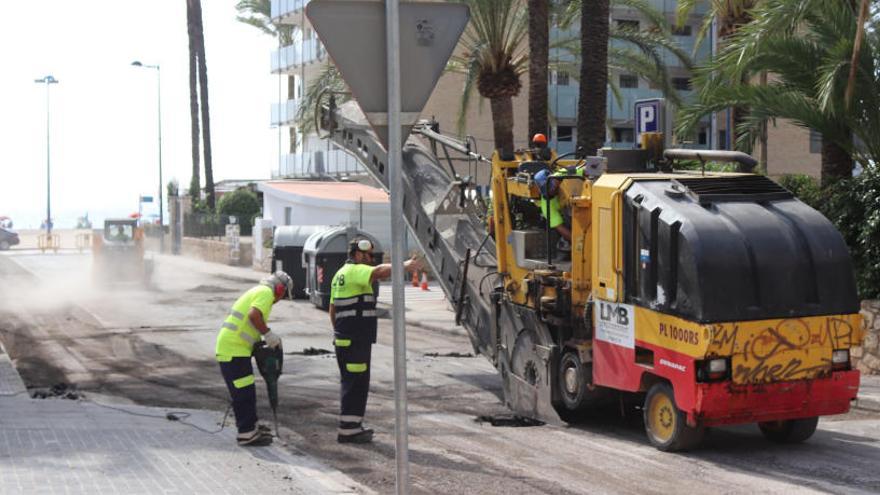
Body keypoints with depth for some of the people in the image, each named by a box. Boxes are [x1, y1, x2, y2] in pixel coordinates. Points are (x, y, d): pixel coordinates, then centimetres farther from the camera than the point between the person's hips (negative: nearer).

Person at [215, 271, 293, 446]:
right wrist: (268, 334, -18)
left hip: (228, 347, 10)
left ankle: (250, 428, 24)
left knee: (245, 391, 16)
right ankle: (246, 433, -3)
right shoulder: (266, 293, -8)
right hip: (233, 349, -10)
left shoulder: (256, 291, 23)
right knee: (244, 393, -6)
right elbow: (254, 315, -26)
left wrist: (261, 340, 14)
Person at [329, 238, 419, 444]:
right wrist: (404, 267, -43)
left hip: (345, 338, 10)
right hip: (356, 340, -10)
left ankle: (351, 426, 25)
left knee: (351, 382, 17)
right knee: (356, 383, -7)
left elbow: (332, 310, 25)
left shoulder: (341, 274, 20)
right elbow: (379, 271, -33)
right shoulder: (355, 271, -11)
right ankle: (348, 430, -5)